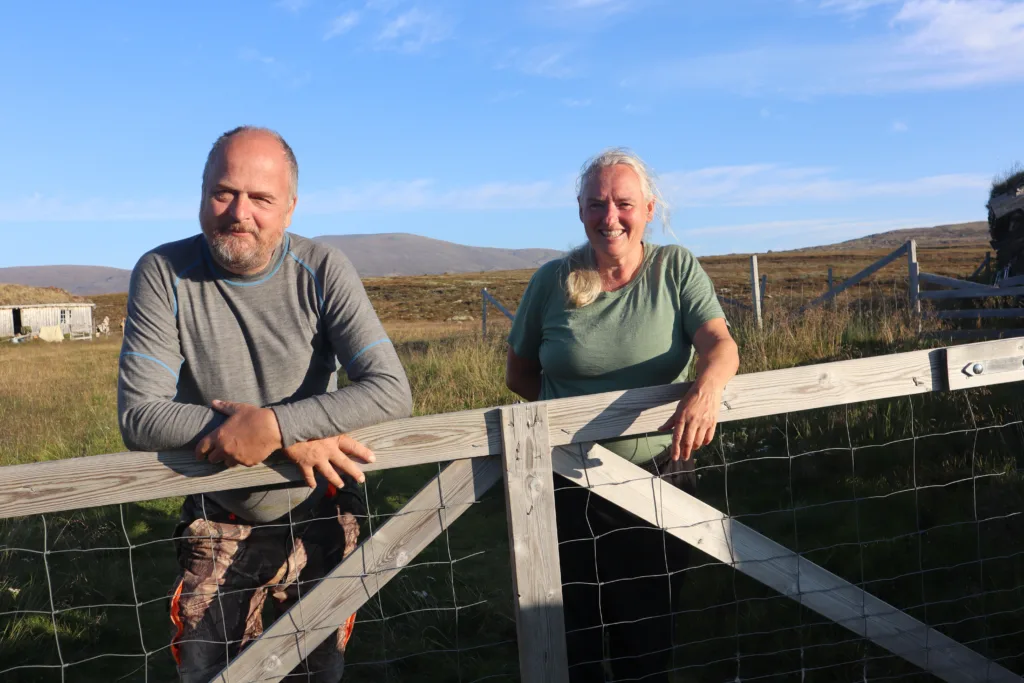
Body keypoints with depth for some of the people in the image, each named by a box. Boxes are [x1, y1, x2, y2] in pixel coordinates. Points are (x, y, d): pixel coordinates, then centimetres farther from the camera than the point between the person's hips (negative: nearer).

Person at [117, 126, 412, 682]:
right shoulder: (162, 275, -15)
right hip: (218, 522, 0)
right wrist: (292, 440, -29)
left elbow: (391, 391, -23)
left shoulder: (323, 271, -16)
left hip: (319, 515, 0)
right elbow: (138, 417, -22)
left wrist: (274, 424, -35)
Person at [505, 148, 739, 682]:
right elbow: (518, 374, 5)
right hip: (568, 485, 1)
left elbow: (721, 345, -17)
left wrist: (706, 388, -39)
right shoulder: (552, 282, -3)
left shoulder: (676, 268, -4)